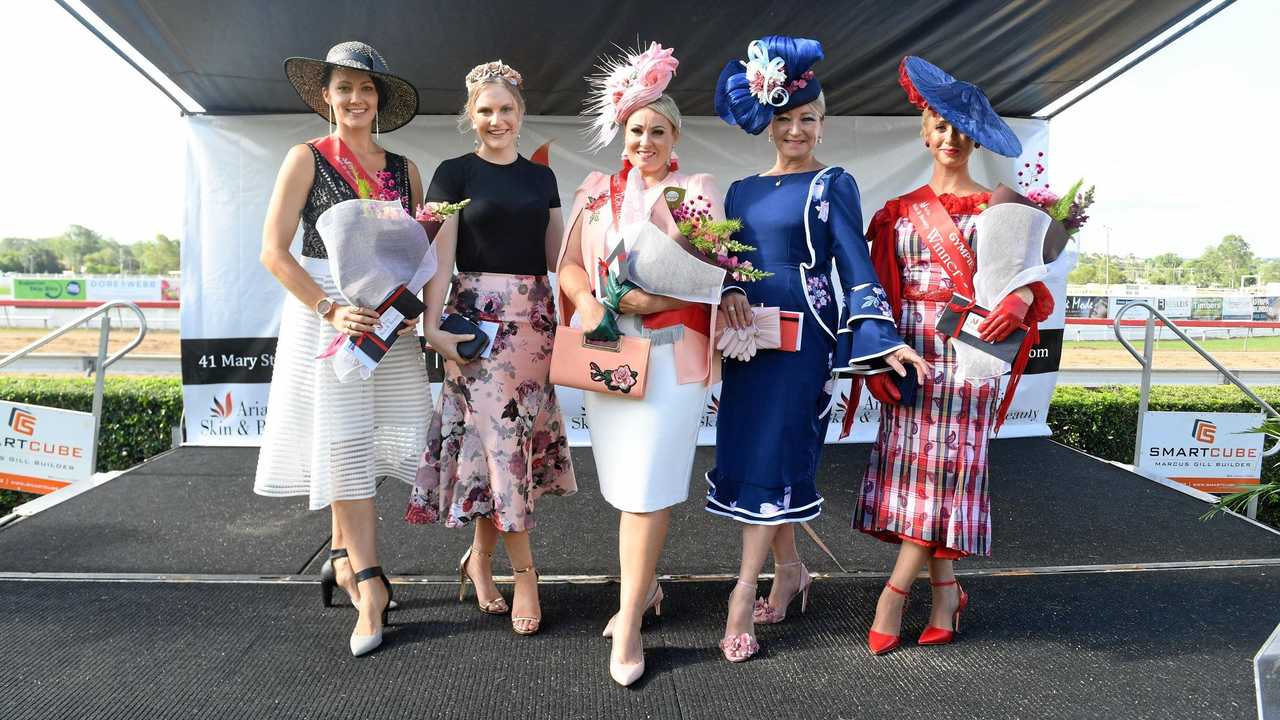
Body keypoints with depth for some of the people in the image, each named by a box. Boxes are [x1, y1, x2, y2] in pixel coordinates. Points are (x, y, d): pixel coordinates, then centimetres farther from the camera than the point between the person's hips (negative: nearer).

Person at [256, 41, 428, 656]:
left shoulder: (403, 170, 11)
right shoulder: (308, 158, 1)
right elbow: (273, 250, -6)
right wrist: (331, 309, -16)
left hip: (392, 320, 4)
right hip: (326, 313, -3)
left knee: (372, 439, 5)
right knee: (345, 444, -4)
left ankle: (343, 556, 25)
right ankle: (369, 582, 3)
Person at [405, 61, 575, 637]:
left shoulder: (541, 177, 15)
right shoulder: (454, 174, 2)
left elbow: (556, 255, 14)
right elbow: (440, 259, -5)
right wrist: (432, 327, -16)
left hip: (535, 318, 4)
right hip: (478, 316, -4)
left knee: (515, 435, 4)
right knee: (501, 434, -6)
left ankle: (480, 558, 21)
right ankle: (524, 570, 7)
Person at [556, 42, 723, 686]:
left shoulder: (697, 191, 3)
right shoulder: (597, 191, 13)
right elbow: (570, 263, 8)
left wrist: (655, 300, -19)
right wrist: (589, 302, -12)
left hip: (669, 352, -4)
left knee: (647, 487, -6)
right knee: (626, 481, 10)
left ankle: (629, 622, 3)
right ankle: (644, 585, 31)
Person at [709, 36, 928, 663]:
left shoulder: (833, 185, 0)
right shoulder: (742, 190, 14)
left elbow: (855, 267, -6)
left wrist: (883, 340, -17)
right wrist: (730, 292, -11)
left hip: (803, 337, -5)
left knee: (773, 458, -6)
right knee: (749, 453, 8)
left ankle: (744, 595, 2)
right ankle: (789, 570, 26)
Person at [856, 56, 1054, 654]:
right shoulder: (898, 213, 13)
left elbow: (1027, 277, 2)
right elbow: (881, 292, 7)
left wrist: (1021, 298, -23)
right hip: (910, 354, 3)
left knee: (948, 466, -6)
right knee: (912, 465, 1)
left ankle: (894, 591, 2)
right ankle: (946, 591, 16)